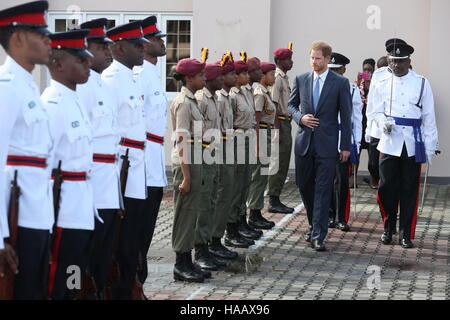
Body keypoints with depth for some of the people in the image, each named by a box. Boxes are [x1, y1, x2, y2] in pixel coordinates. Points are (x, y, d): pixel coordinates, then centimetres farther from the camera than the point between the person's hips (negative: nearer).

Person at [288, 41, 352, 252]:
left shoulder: (340, 83, -2)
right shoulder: (301, 80, 7)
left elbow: (346, 116, 0)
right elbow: (291, 105, 18)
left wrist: (346, 146, -3)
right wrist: (300, 117, -5)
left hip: (327, 143, -4)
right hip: (304, 141, 4)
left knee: (323, 190, -5)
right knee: (304, 185, 11)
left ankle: (318, 236, -4)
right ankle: (314, 225, 31)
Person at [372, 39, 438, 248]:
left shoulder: (421, 84, 3)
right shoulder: (382, 84, 6)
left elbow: (429, 118, 4)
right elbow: (376, 112, 10)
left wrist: (430, 148, 0)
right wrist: (384, 123, -14)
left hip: (412, 145, -1)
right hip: (389, 143, 1)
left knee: (409, 190, 4)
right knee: (387, 188, 0)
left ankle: (406, 234, 14)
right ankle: (388, 229, 20)